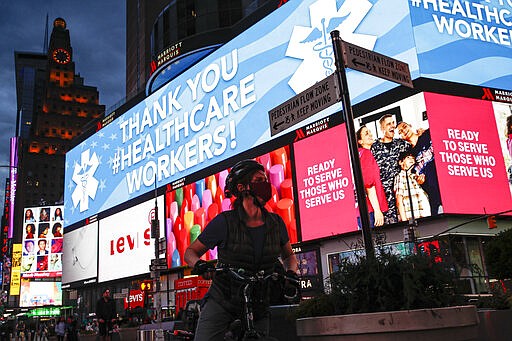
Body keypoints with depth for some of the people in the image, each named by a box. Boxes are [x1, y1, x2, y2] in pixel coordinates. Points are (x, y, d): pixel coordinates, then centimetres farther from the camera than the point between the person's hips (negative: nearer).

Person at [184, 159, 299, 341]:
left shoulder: (276, 223, 0)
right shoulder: (224, 222, -10)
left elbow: (289, 255, 17)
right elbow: (191, 251, -1)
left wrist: (291, 272, -4)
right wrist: (199, 264, -22)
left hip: (257, 310, 4)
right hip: (221, 304, -3)